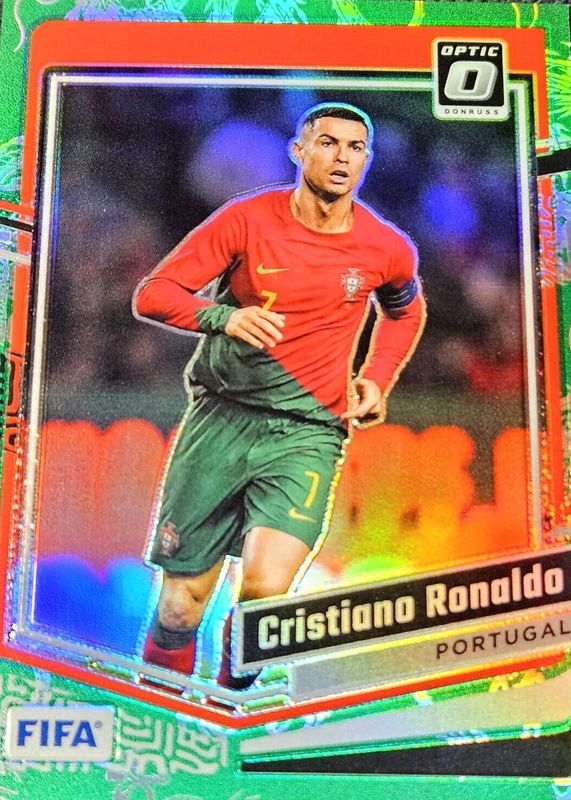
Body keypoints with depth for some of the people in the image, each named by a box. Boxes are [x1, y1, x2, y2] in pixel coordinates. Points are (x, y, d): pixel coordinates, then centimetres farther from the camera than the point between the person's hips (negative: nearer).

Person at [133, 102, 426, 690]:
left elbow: (406, 312, 25)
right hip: (221, 417, 0)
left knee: (267, 587, -21)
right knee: (180, 607, 4)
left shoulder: (388, 250, 3)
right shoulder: (247, 219, -3)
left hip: (308, 432, 0)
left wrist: (376, 381, 10)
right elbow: (151, 294, -3)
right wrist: (223, 316, -22)